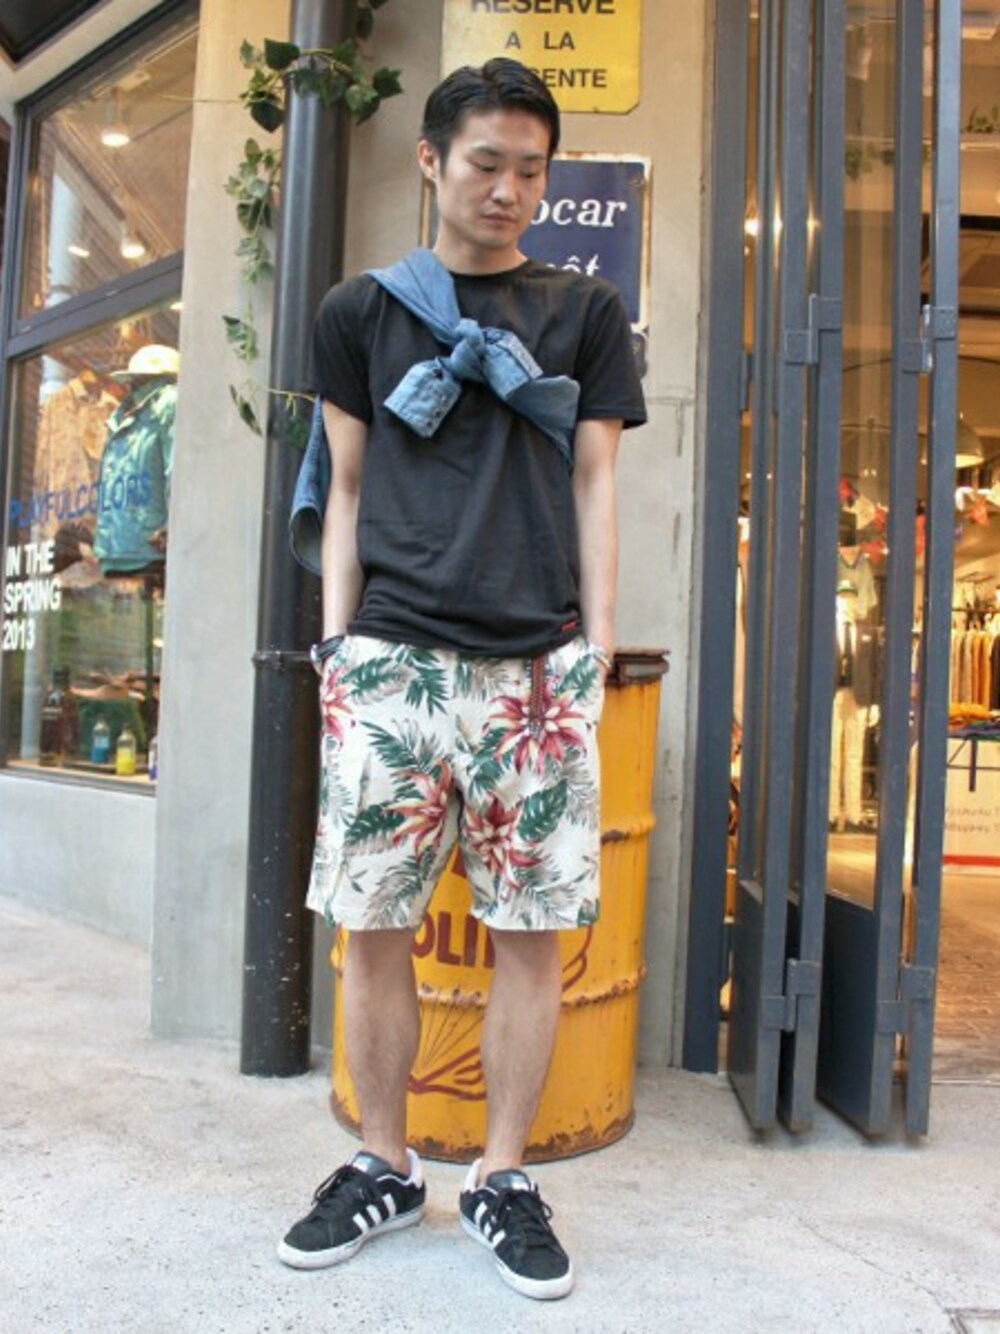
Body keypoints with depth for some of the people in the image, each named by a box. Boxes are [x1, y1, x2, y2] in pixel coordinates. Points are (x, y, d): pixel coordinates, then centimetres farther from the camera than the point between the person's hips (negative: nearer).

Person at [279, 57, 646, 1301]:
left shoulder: (585, 312, 14)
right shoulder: (362, 310, 14)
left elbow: (594, 484, 10)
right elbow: (347, 491, 13)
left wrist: (598, 645, 2)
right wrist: (335, 643, 4)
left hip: (538, 664, 0)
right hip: (391, 659, 0)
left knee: (532, 929, 2)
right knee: (374, 926, 3)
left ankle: (502, 1178, 20)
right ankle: (383, 1166, 22)